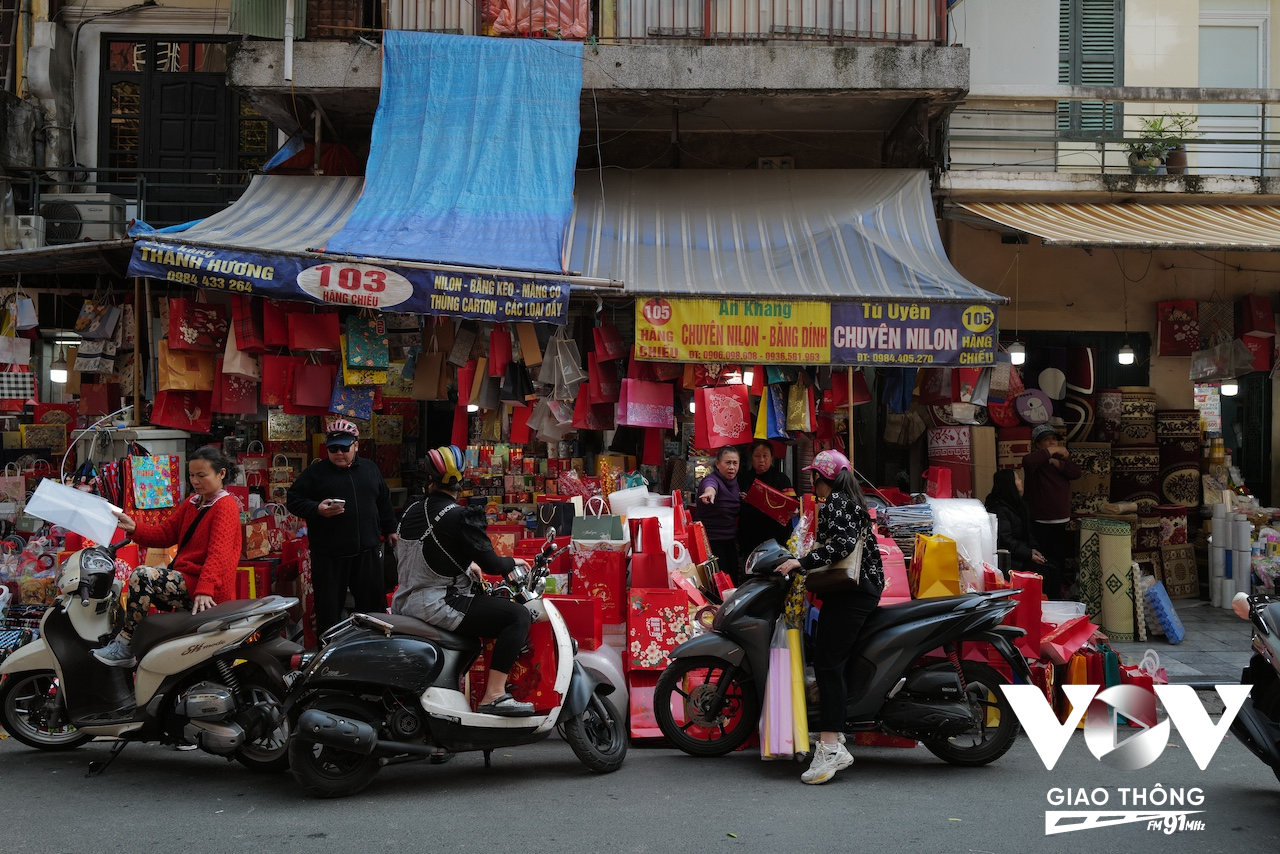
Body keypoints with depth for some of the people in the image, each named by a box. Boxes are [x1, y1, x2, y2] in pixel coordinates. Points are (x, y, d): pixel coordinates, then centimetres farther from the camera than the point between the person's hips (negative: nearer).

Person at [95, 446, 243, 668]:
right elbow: (165, 533, 13)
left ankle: (125, 645, -14)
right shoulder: (192, 502, 19)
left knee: (142, 576, -23)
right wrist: (134, 528, -6)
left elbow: (218, 553, -22)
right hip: (186, 580, 10)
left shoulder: (226, 506, -9)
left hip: (207, 595, -10)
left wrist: (204, 590, -35)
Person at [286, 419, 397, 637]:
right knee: (329, 607, 1)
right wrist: (318, 509, -19)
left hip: (367, 551, 4)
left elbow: (384, 502, 23)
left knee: (374, 602, 12)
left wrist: (390, 529, 24)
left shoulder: (370, 469, 12)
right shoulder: (315, 473, -1)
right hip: (329, 555, -4)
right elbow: (293, 500, -3)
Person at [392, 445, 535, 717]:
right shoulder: (461, 517, -15)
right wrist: (512, 562, 6)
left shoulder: (411, 512, 10)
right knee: (518, 616, -12)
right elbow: (490, 564, -15)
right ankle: (493, 696, -19)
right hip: (437, 607, -9)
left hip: (405, 603, 9)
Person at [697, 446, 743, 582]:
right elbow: (710, 485, -44)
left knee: (734, 580, 11)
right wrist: (710, 492, -66)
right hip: (712, 540, -8)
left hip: (729, 540, 8)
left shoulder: (734, 481, 7)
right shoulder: (712, 479, -17)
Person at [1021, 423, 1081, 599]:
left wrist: (1057, 463, -14)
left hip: (1060, 522, 7)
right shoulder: (1037, 461, -8)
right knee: (1041, 564, -10)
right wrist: (1052, 451, -26)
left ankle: (1055, 598, 24)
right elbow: (1027, 461, -33)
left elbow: (1077, 472, -2)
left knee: (1058, 562, 13)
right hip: (1039, 523, -7)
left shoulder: (1062, 459, 15)